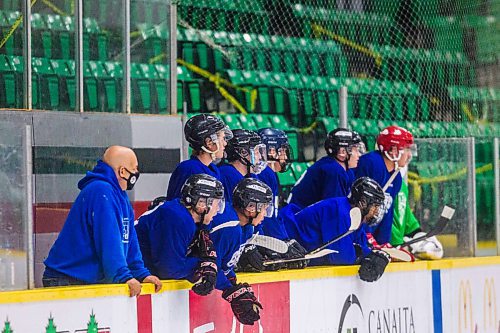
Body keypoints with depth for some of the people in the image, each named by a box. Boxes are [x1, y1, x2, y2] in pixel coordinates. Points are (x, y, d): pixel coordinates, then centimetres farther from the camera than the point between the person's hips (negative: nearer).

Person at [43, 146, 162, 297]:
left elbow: (129, 241, 18)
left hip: (95, 280, 9)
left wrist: (142, 273, 9)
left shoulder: (121, 197, 17)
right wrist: (123, 276, -24)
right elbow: (108, 241, -23)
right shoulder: (101, 192, -16)